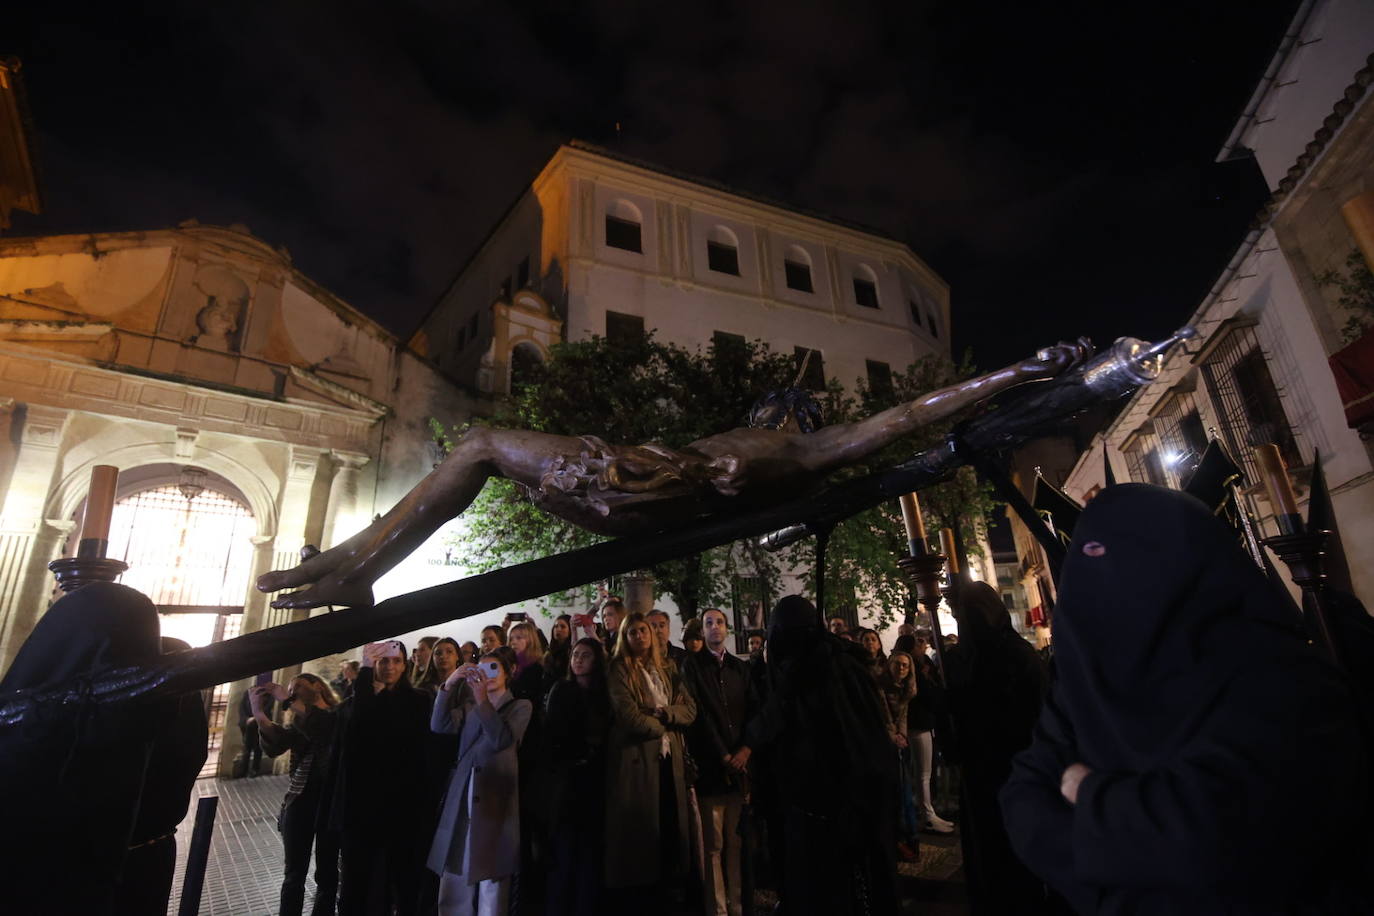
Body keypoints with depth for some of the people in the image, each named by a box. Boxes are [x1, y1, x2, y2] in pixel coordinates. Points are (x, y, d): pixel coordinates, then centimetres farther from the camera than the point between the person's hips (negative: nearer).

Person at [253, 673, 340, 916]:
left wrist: (288, 701, -20)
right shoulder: (299, 722, 15)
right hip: (300, 798, 4)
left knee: (327, 872, 4)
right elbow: (275, 745, -5)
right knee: (294, 873, 6)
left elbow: (324, 726, -24)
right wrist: (258, 712, -19)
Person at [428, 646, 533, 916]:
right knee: (454, 888, 5)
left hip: (495, 800, -4)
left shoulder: (520, 706, 5)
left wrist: (483, 701, -21)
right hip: (462, 800, 4)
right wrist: (449, 685, -11)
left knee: (491, 888, -4)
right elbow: (439, 725, 0)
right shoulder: (469, 707, 19)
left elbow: (502, 740, -13)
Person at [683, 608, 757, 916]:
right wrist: (722, 755, -8)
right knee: (713, 844, 0)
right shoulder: (692, 665, 1)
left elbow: (754, 710, 10)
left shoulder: (741, 668, 15)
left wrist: (746, 749, -4)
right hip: (710, 764, -4)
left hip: (739, 762, 4)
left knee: (735, 841, 7)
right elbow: (698, 713, -6)